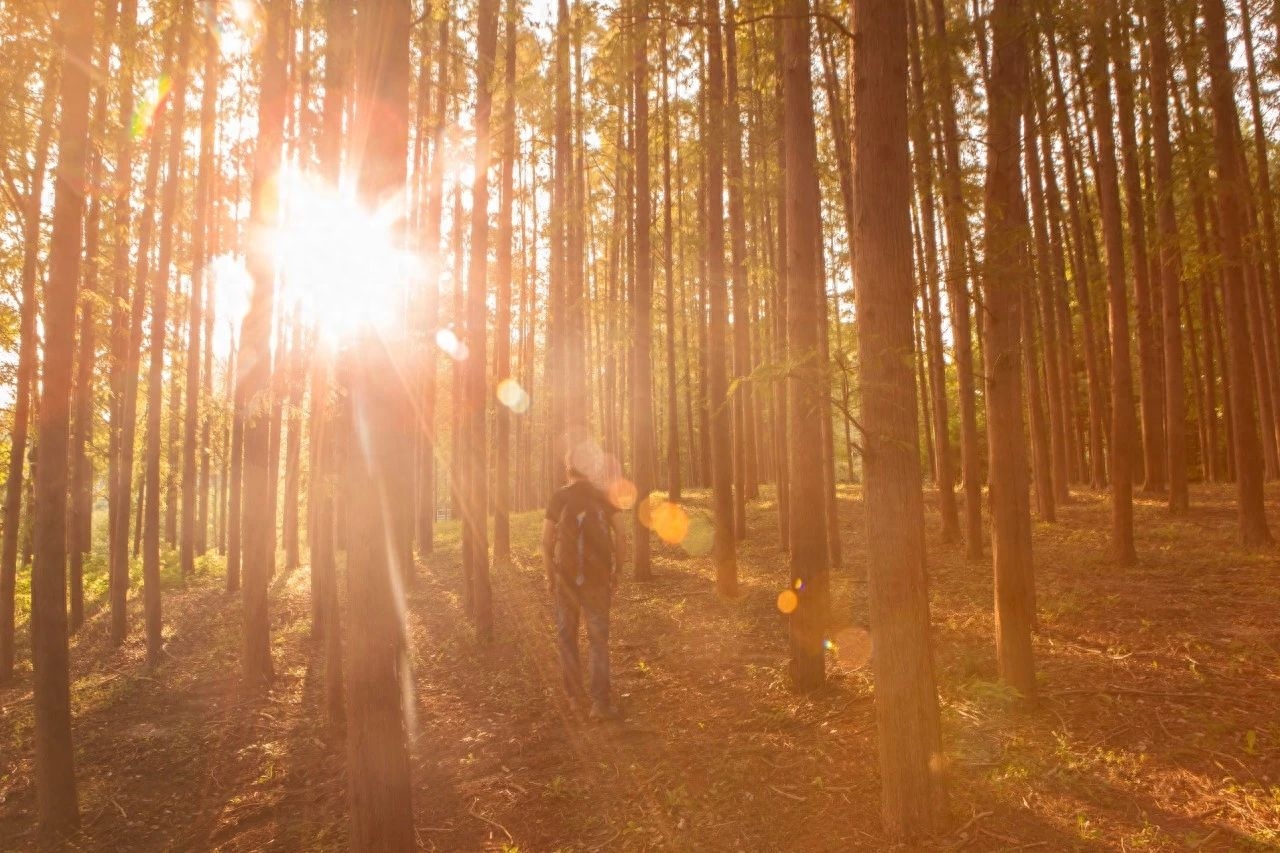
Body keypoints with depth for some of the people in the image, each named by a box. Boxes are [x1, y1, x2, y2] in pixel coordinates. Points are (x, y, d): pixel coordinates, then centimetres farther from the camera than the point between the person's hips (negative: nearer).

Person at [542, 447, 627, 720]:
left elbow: (547, 541, -4)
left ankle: (574, 694, 23)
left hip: (566, 576, -1)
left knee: (567, 636, 17)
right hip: (598, 576, 1)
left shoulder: (559, 497, -3)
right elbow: (620, 537, -3)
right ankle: (600, 702, -2)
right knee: (598, 639, 5)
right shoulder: (604, 497, 1)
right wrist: (616, 572, 7)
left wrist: (549, 576, 7)